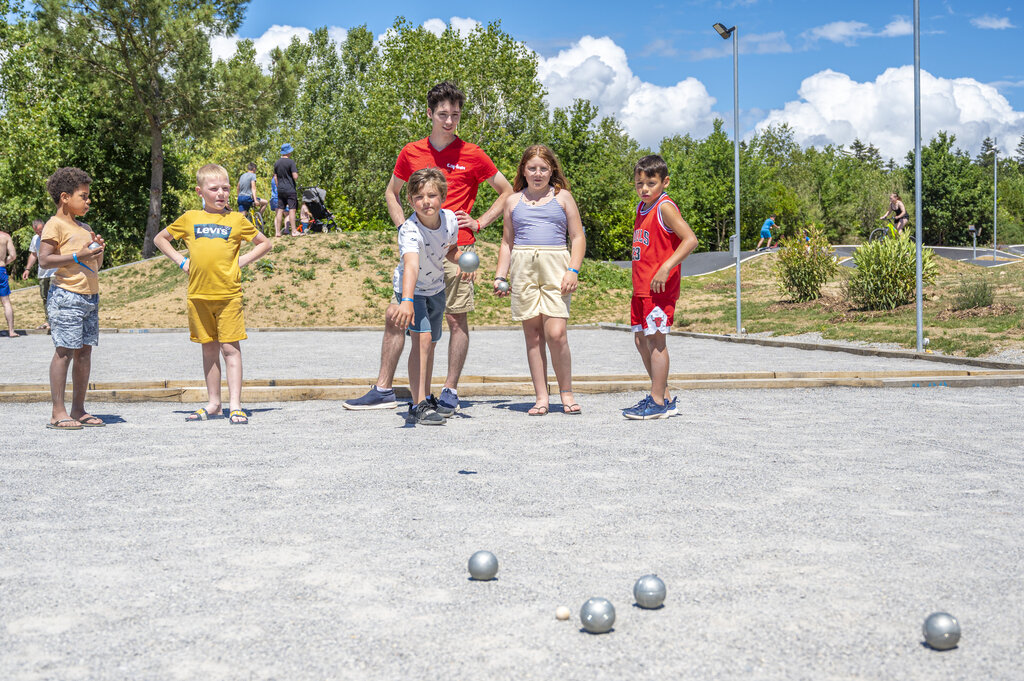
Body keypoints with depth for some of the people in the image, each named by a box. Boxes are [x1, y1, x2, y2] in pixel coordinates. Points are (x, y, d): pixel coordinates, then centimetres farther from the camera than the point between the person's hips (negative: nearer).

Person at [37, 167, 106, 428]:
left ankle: (78, 409, 14)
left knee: (85, 351, 7)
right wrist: (79, 256, -20)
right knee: (64, 351, -8)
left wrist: (99, 251, 6)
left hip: (90, 297, 8)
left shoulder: (85, 228, 21)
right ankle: (58, 412, -6)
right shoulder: (55, 225, -5)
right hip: (66, 296, -8)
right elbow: (44, 260, -15)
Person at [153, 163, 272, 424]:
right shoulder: (189, 219, 9)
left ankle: (235, 406, -5)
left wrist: (242, 261, 2)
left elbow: (265, 243, 15)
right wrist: (181, 261, 8)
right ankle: (213, 403, 18)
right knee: (209, 350, 10)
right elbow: (160, 239, 22)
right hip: (198, 294, 2)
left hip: (228, 294, -2)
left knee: (230, 348, -4)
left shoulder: (237, 220, 6)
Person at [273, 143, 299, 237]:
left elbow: (275, 177, 15)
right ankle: (293, 231, -8)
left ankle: (277, 231, 7)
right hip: (290, 189, -6)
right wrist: (297, 177, 6)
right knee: (292, 209, -5)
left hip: (280, 190, 6)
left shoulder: (277, 163, 11)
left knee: (280, 210, 7)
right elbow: (295, 176, -16)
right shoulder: (290, 162, -10)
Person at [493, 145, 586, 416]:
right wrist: (500, 275, 9)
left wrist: (573, 270, -5)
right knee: (533, 334, 1)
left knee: (555, 333, -13)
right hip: (523, 268, 2)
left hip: (556, 266, -2)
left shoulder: (562, 197, 11)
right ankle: (542, 396, 6)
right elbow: (507, 242, 20)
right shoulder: (513, 201, 16)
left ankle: (566, 392, 3)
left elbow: (578, 237, 8)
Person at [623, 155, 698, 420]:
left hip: (660, 287, -9)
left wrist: (666, 268, -25)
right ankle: (664, 397, 19)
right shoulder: (641, 208, 15)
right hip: (641, 287, 9)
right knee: (641, 339, 10)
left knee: (655, 339, -7)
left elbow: (690, 239, -20)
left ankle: (658, 402, -1)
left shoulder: (665, 207, -12)